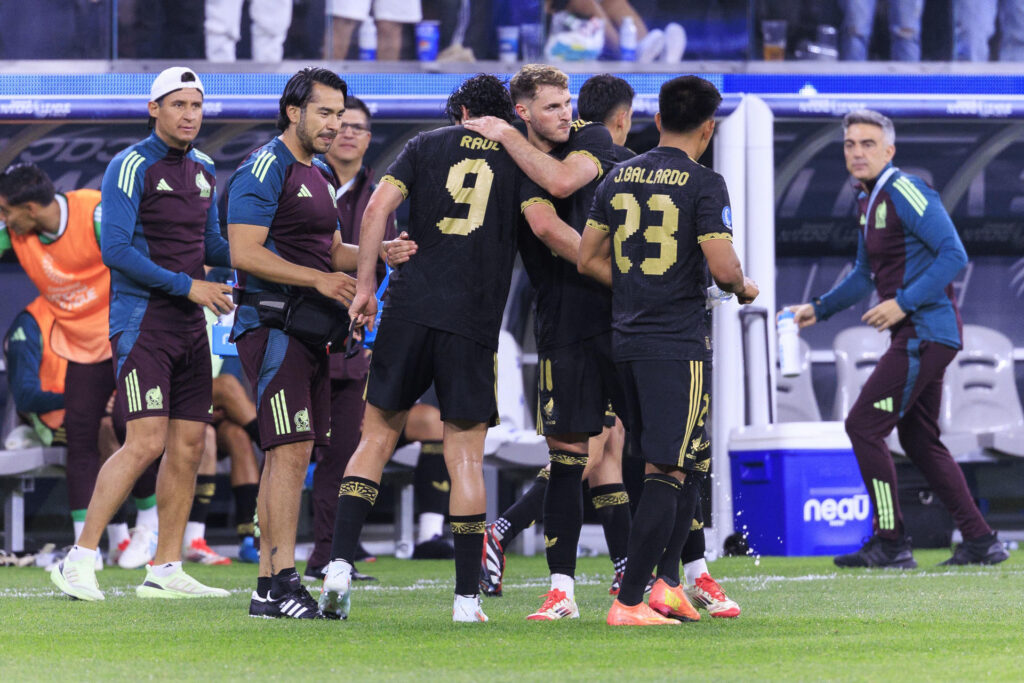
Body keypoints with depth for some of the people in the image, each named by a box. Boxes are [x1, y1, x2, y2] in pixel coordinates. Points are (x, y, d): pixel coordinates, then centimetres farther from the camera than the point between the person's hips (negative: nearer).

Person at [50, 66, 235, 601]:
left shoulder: (203, 171, 14)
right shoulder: (131, 167, -10)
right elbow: (114, 248, -16)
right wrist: (187, 285, -18)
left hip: (190, 326, 8)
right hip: (141, 321, -8)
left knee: (188, 445, 5)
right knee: (146, 442, -16)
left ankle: (165, 571, 10)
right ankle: (79, 560, -11)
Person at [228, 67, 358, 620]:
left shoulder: (317, 176, 20)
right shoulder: (265, 169, -10)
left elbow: (332, 251, 25)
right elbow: (245, 253, -18)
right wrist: (318, 278, -21)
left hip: (307, 331, 10)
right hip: (273, 322, -10)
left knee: (289, 456, 9)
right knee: (290, 451, -14)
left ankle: (268, 586, 11)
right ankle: (282, 582, -16)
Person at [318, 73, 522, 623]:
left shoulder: (428, 145, 11)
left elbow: (378, 207, 1)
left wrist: (365, 284, 3)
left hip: (410, 307, 1)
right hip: (475, 321, -1)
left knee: (377, 437, 10)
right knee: (465, 456, 3)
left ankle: (339, 562, -4)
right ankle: (467, 597, 1)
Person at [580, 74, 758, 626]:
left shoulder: (619, 177, 9)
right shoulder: (703, 184, -10)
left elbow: (589, 259, 13)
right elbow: (722, 268, -16)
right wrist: (744, 289, 5)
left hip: (628, 340, 7)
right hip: (678, 344, -7)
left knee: (685, 464, 19)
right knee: (669, 471, -4)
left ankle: (666, 582, 16)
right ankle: (629, 602, -9)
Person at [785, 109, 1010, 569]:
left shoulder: (905, 194, -15)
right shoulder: (867, 200, 15)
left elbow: (954, 255, -20)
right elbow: (865, 273, 29)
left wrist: (904, 302, -22)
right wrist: (818, 309, 22)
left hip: (926, 333, -10)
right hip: (918, 336, 10)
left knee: (863, 425, -9)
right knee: (920, 441, 14)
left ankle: (891, 544, -5)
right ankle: (981, 542, 16)